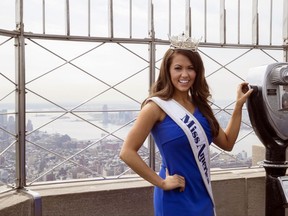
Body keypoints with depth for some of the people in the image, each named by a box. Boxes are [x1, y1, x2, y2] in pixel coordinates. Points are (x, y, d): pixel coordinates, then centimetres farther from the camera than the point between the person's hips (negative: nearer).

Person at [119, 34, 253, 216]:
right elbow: (127, 152, -18)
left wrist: (239, 105, 4)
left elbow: (227, 143, 10)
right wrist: (161, 182, -17)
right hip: (175, 198, -6)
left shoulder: (199, 106, 5)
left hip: (202, 196, 6)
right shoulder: (157, 106, -13)